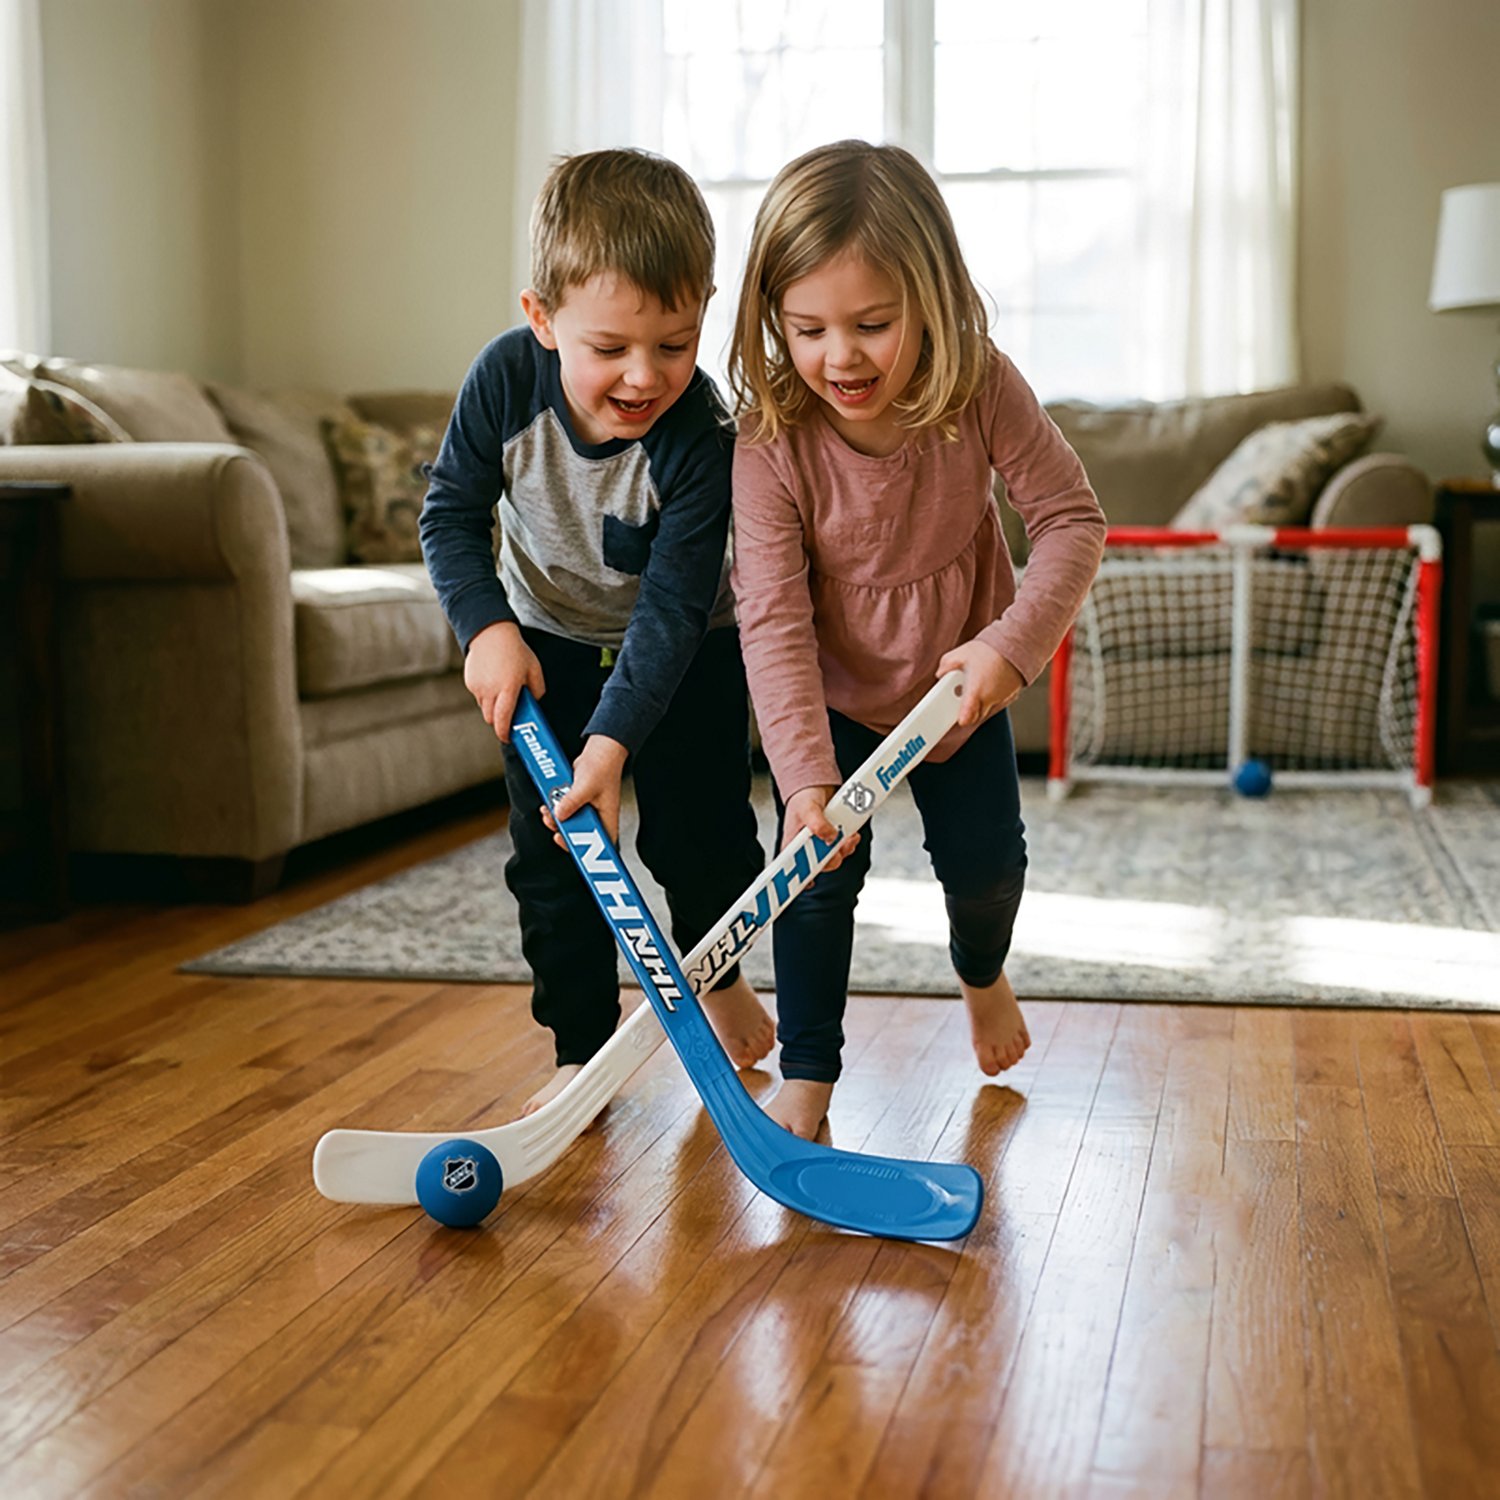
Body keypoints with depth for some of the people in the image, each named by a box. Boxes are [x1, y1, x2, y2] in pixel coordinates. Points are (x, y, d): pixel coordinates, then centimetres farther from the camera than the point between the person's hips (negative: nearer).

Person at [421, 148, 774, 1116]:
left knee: (701, 833, 5)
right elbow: (451, 514, -12)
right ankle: (583, 1051, 11)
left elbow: (674, 605, -32)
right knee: (550, 856, -1)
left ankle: (719, 975, 37)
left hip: (688, 649, -2)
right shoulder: (508, 379, -25)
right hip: (549, 644, 2)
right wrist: (487, 627, -27)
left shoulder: (702, 437, -33)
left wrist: (612, 741, -39)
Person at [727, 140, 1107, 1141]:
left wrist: (1014, 642, -32)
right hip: (833, 693, -2)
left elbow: (1072, 520, -18)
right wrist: (807, 776, -38)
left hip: (961, 674, 2)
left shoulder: (982, 393, -26)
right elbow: (774, 624, -30)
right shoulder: (773, 447, -30)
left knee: (986, 861, 10)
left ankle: (982, 970, 46)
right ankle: (807, 1076, 8)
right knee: (819, 870, -10)